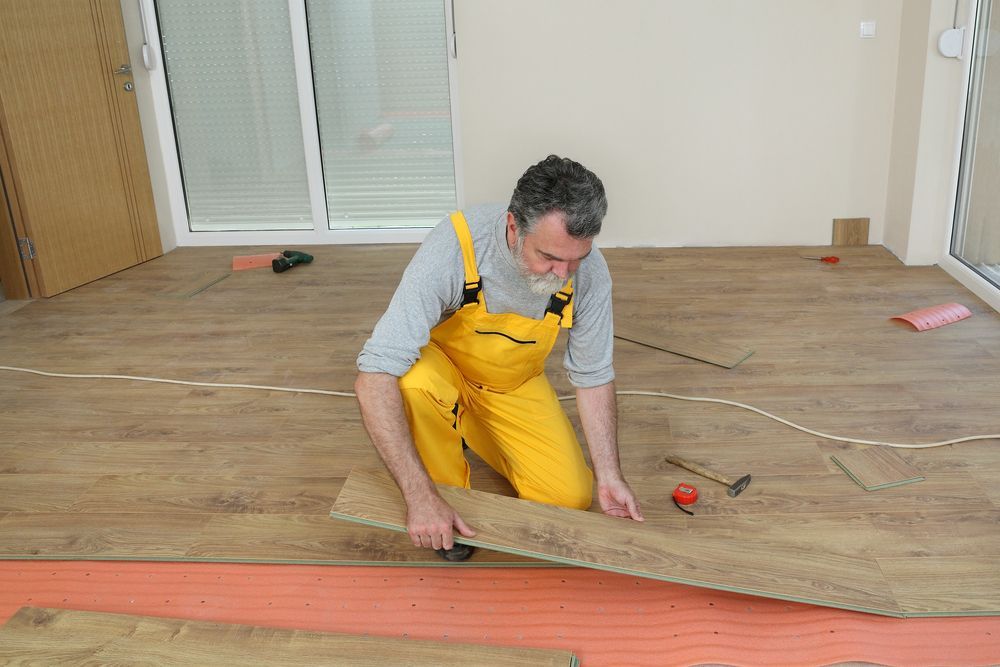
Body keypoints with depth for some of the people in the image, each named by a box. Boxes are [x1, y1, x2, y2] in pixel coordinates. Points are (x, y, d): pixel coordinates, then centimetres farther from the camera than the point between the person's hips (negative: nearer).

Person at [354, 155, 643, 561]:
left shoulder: (588, 272, -25)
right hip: (440, 364, -3)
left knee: (571, 498, -8)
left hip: (514, 385, 3)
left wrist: (609, 475, -12)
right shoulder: (453, 248, -38)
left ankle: (472, 427, 19)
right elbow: (375, 378, -40)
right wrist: (420, 497, -44)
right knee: (415, 382, -38)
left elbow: (593, 375, -8)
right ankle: (449, 498, -7)